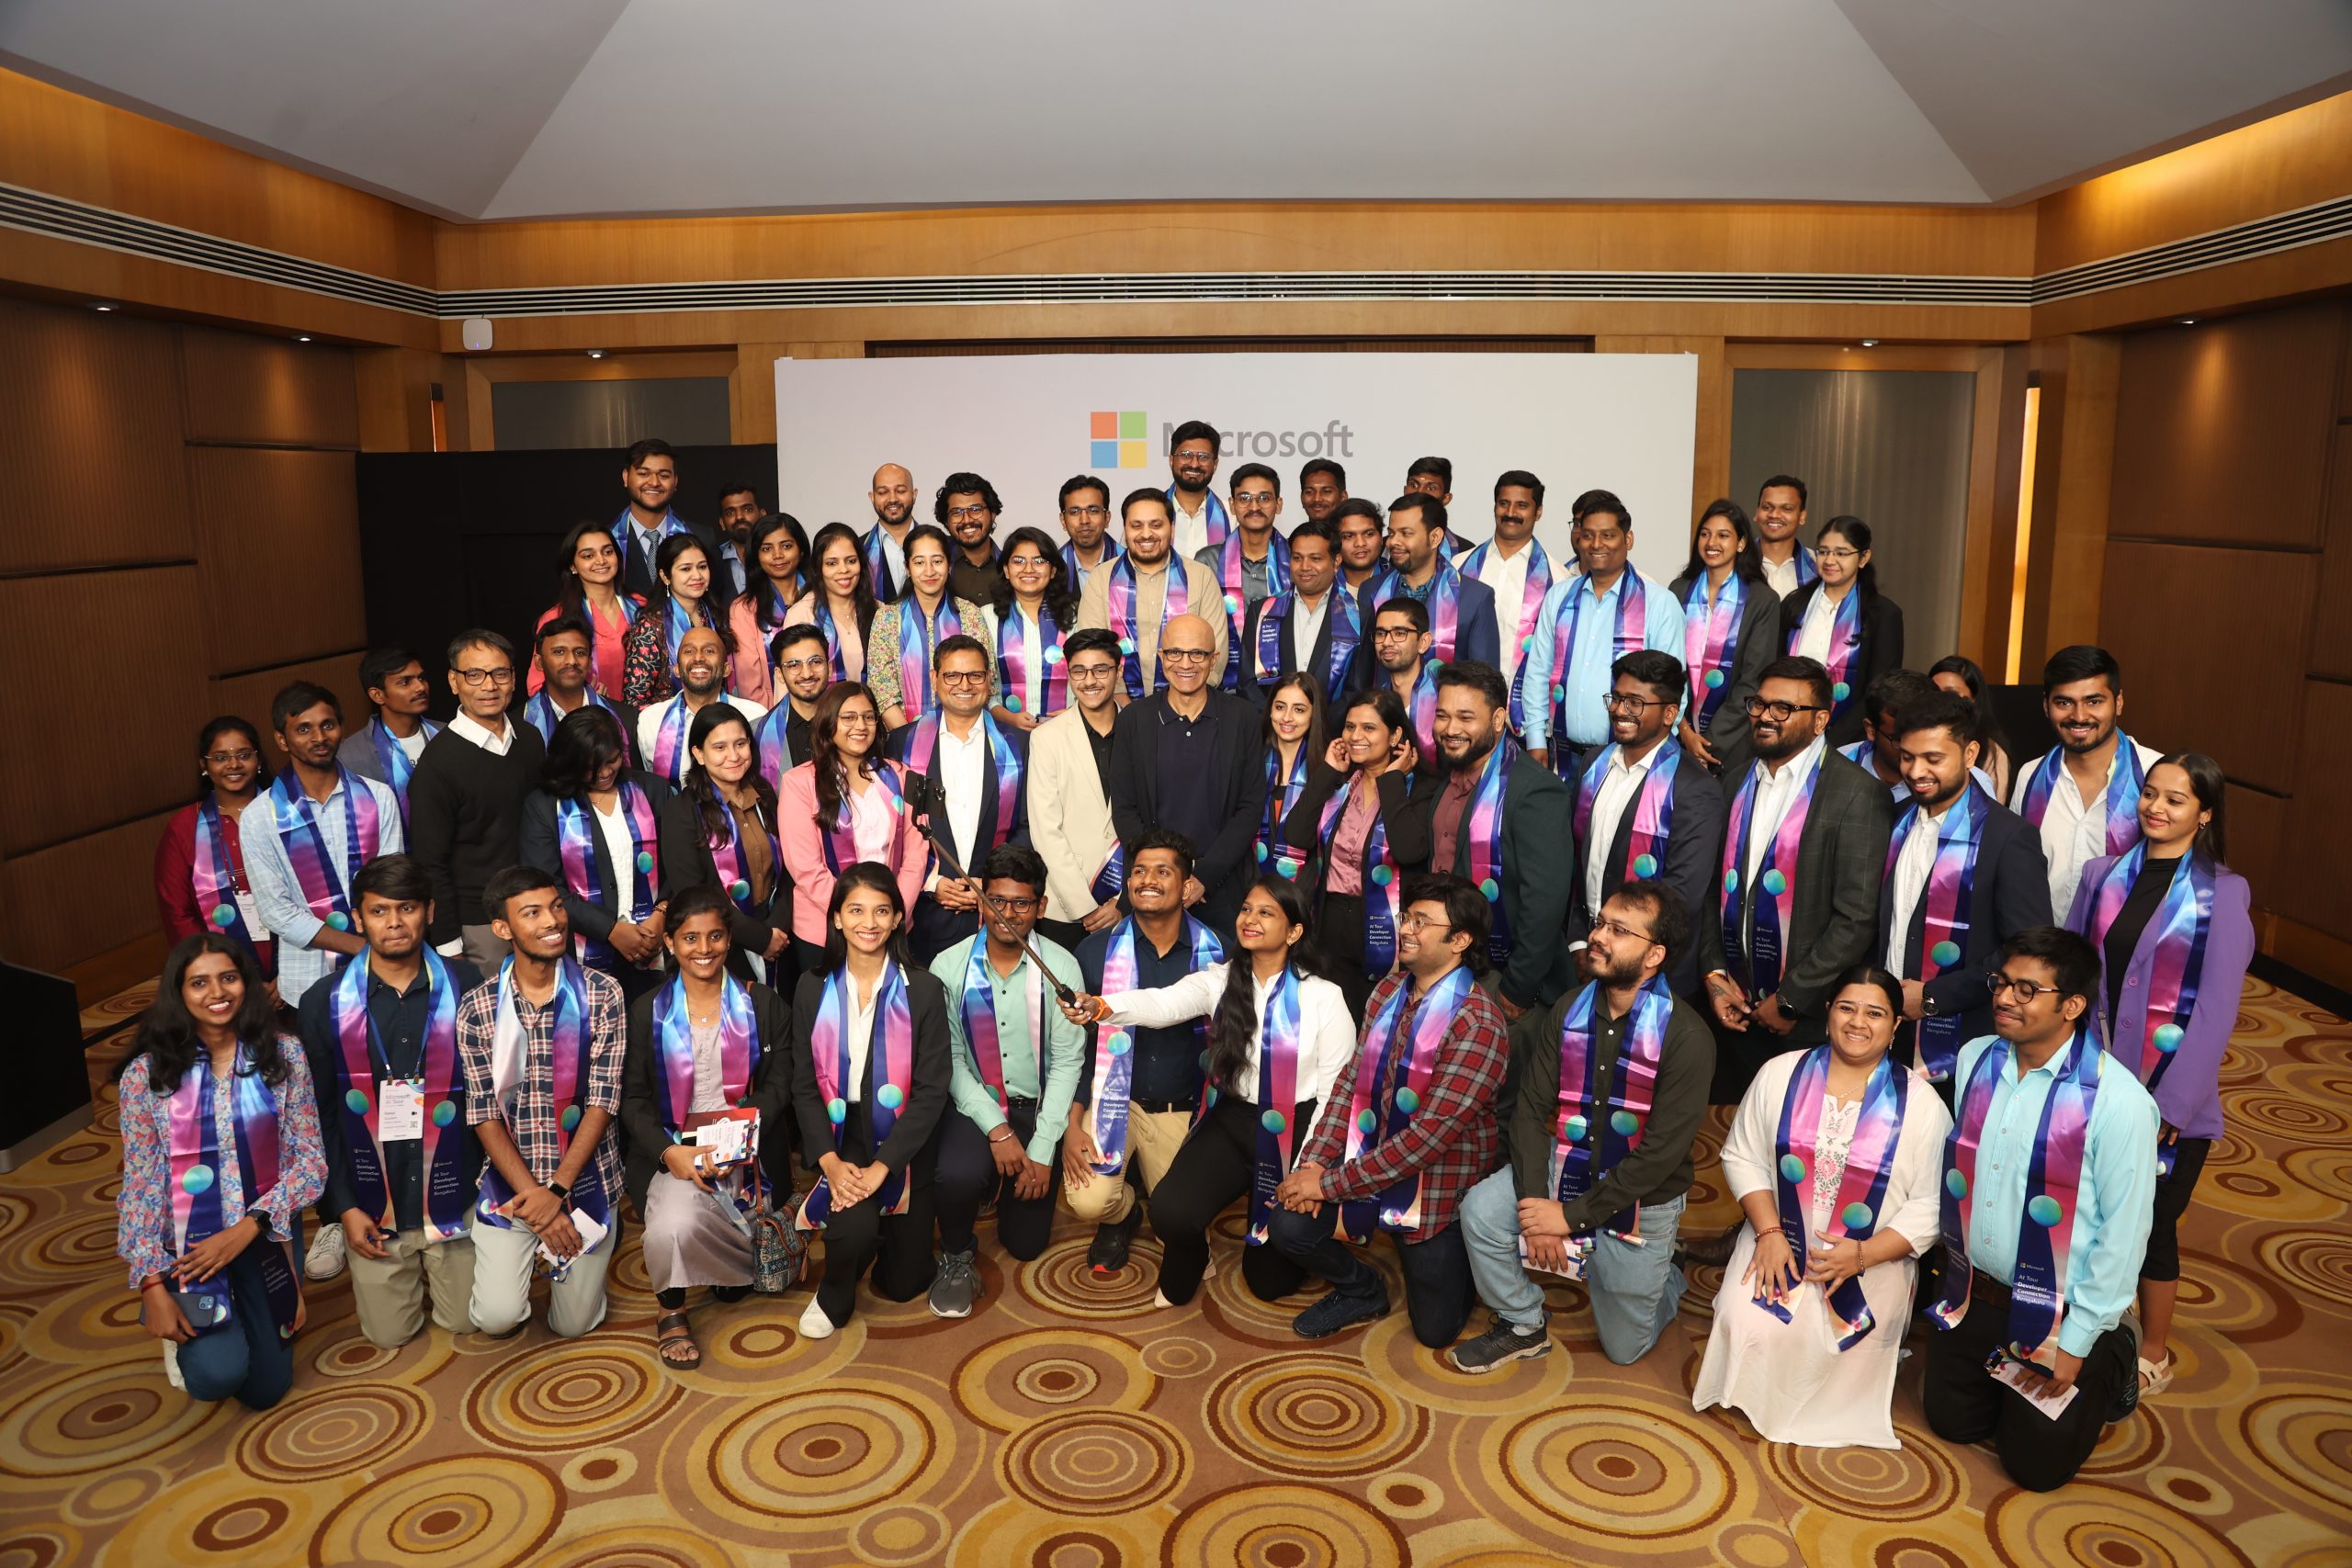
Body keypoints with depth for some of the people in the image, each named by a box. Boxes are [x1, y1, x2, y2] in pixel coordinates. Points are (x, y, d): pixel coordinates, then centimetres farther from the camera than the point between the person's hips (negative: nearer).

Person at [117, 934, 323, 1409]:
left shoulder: (283, 1056, -6)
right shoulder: (145, 1074, -9)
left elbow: (311, 1162, -6)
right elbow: (139, 1186, -7)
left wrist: (247, 1228, -19)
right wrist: (153, 1287, -13)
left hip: (265, 1234, 2)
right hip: (188, 1244, -1)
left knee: (265, 1388, 4)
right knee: (217, 1374, -22)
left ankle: (249, 1314, 36)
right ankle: (185, 1332, 15)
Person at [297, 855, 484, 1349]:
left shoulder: (465, 986, -9)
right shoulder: (325, 1004, -8)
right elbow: (319, 1116, -2)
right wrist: (344, 1207, -4)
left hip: (453, 1192, 0)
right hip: (372, 1200, 1)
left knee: (465, 1320, 8)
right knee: (389, 1334, 10)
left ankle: (433, 1267, 39)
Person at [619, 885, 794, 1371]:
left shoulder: (763, 1005, 7)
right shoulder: (648, 1011, 6)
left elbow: (778, 1086, 3)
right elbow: (633, 1099, 3)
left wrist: (740, 1141, -16)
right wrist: (670, 1152, -17)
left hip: (746, 1154, 1)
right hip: (673, 1152, -1)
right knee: (673, 1225, -33)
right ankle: (670, 1312, -1)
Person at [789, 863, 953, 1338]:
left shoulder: (923, 991, -9)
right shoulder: (813, 988, -1)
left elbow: (931, 1090, -11)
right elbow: (804, 1085, -1)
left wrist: (882, 1166, -19)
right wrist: (829, 1161, -15)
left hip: (902, 1140, 0)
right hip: (840, 1134, 0)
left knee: (904, 1282, 5)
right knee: (853, 1225, -29)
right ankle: (833, 1297, 7)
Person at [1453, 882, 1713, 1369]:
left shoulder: (1686, 1038, -24)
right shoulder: (1569, 1010, -8)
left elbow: (1660, 1154, -23)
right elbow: (1531, 1109, -9)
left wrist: (1571, 1215, -21)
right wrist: (1533, 1203, -21)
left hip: (1640, 1198, -3)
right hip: (1566, 1164, 3)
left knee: (1624, 1348, 10)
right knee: (1480, 1211, -24)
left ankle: (1665, 1278, 43)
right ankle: (1524, 1326, 2)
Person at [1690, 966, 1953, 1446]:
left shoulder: (1922, 1106, -6)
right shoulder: (1780, 1074, 0)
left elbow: (1931, 1207, -7)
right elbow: (1743, 1156, 3)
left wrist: (1862, 1255, -18)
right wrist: (1768, 1232, -10)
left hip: (1871, 1262, -1)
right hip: (1781, 1241, 1)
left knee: (1824, 1344, -22)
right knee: (1751, 1329, -22)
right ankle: (1753, 1400, 13)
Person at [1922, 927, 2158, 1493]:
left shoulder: (2118, 1101, -24)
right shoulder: (1975, 1059, -7)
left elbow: (2124, 1233, -18)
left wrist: (2075, 1344, -13)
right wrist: (1952, 1263, 11)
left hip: (2056, 1316, -5)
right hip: (1970, 1294, 5)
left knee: (2036, 1465, 11)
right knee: (1951, 1421, 18)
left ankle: (2111, 1363, 33)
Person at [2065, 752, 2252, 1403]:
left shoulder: (2222, 894, -8)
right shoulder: (2103, 876, 4)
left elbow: (2216, 1008, -12)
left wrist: (2171, 1104, -16)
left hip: (2170, 1099, -3)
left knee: (2150, 1226, 8)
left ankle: (2153, 1356, 28)